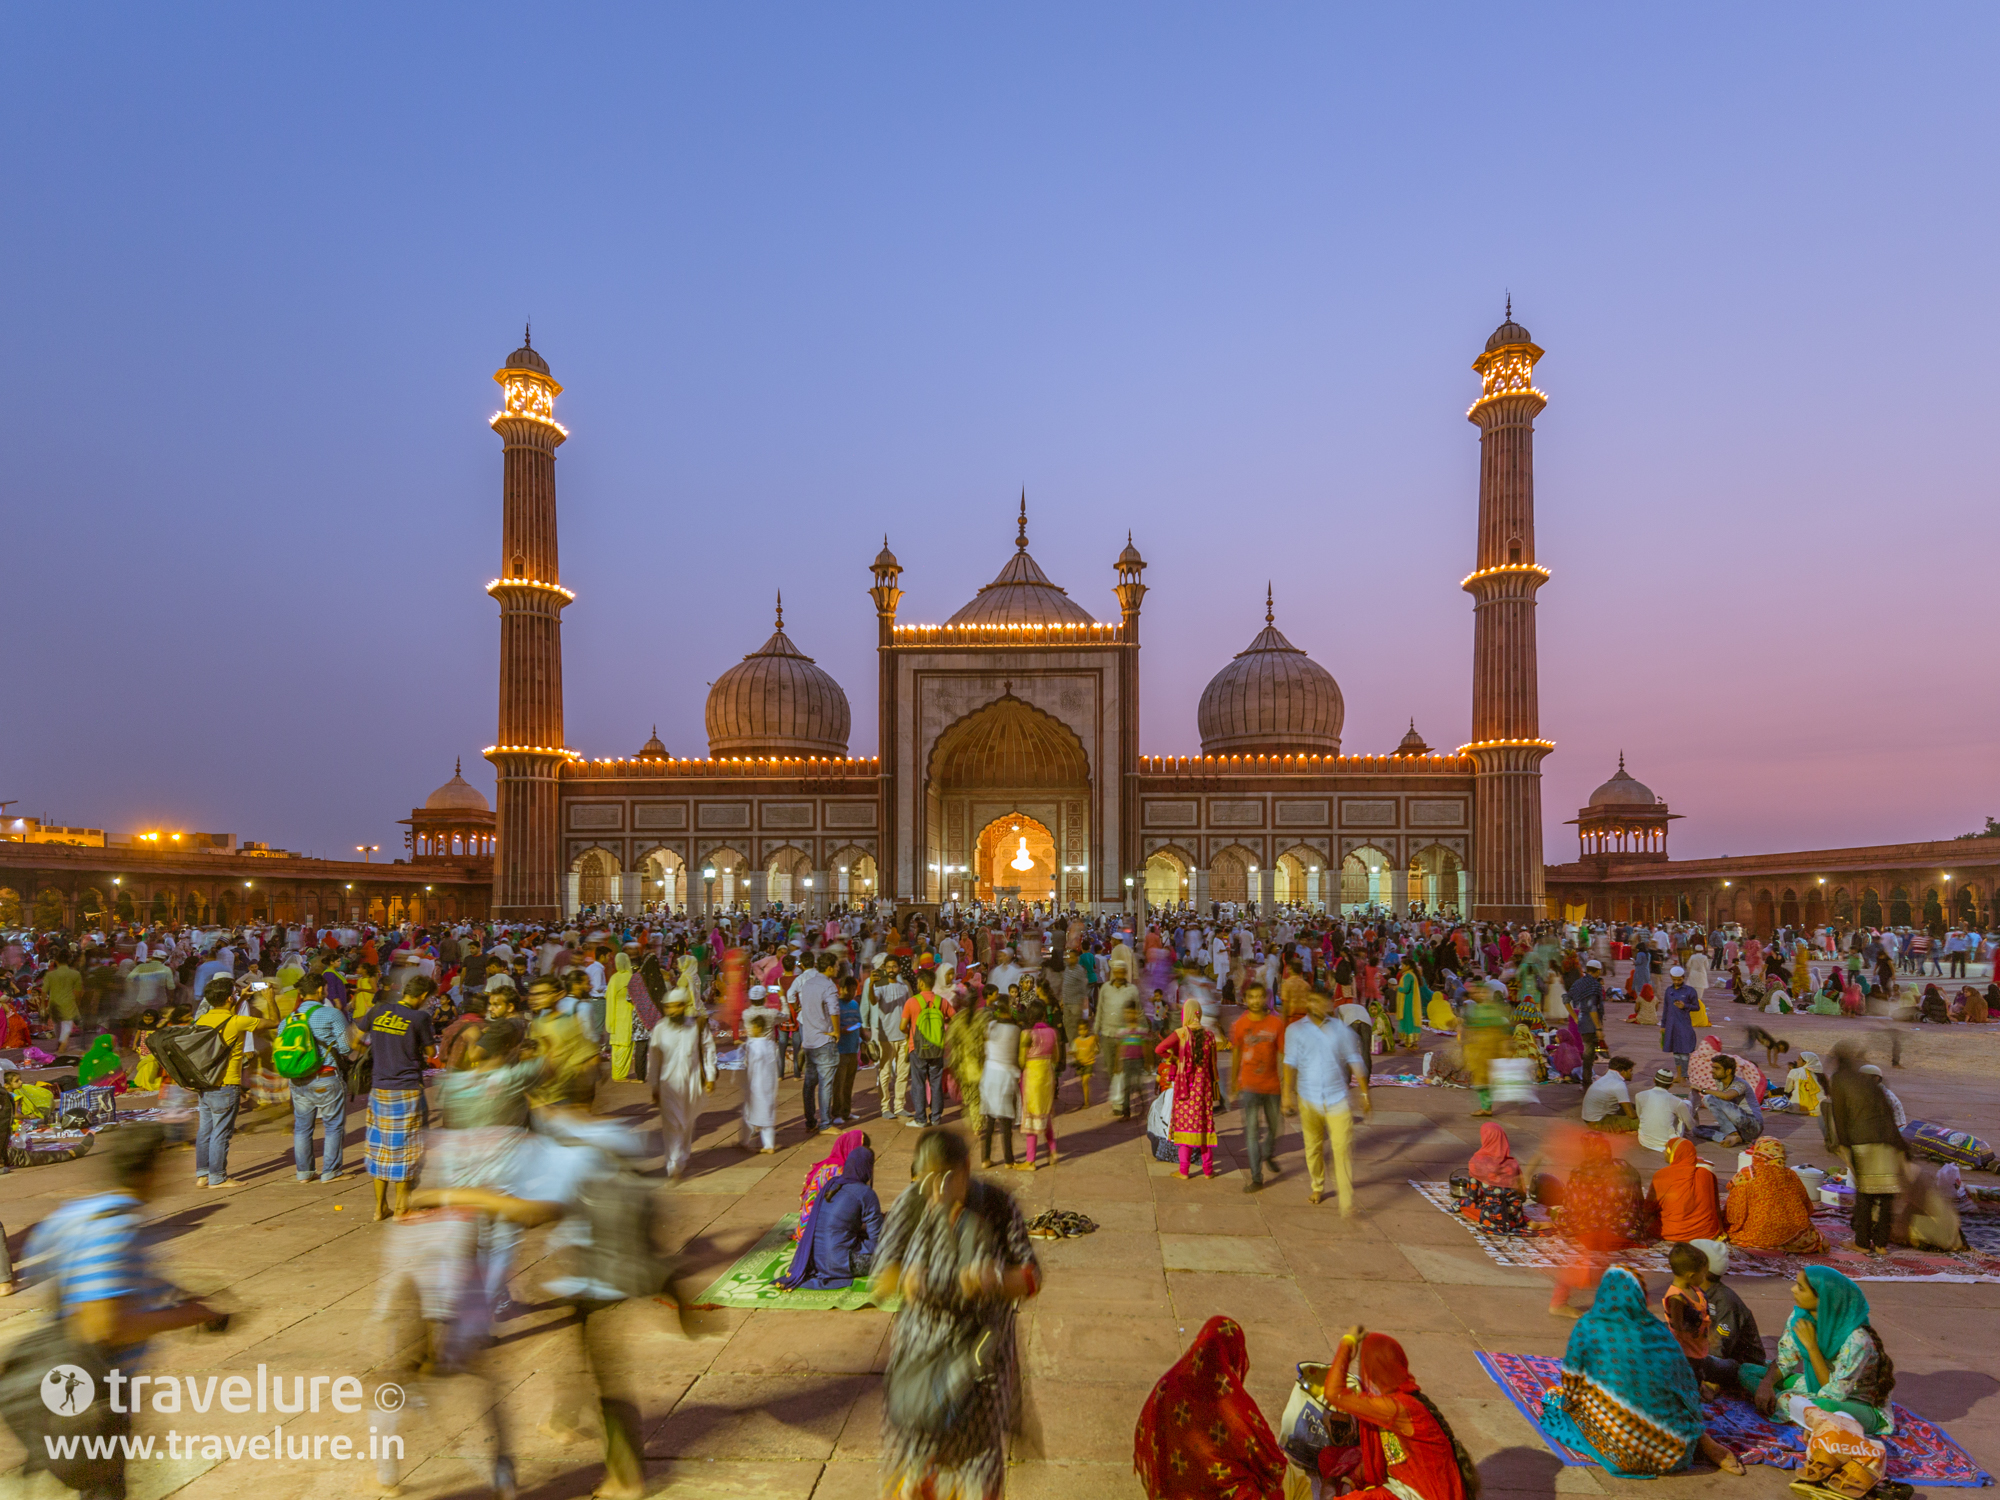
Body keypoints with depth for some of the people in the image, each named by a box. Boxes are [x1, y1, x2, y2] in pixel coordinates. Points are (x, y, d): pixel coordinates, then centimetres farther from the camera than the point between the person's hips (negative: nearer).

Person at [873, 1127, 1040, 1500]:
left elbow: (1031, 1276, -13)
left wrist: (995, 1281, -34)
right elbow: (880, 1282, -11)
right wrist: (904, 1280, -34)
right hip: (920, 1350, 1)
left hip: (981, 1348, -1)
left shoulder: (997, 1205, -16)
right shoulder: (911, 1204, -15)